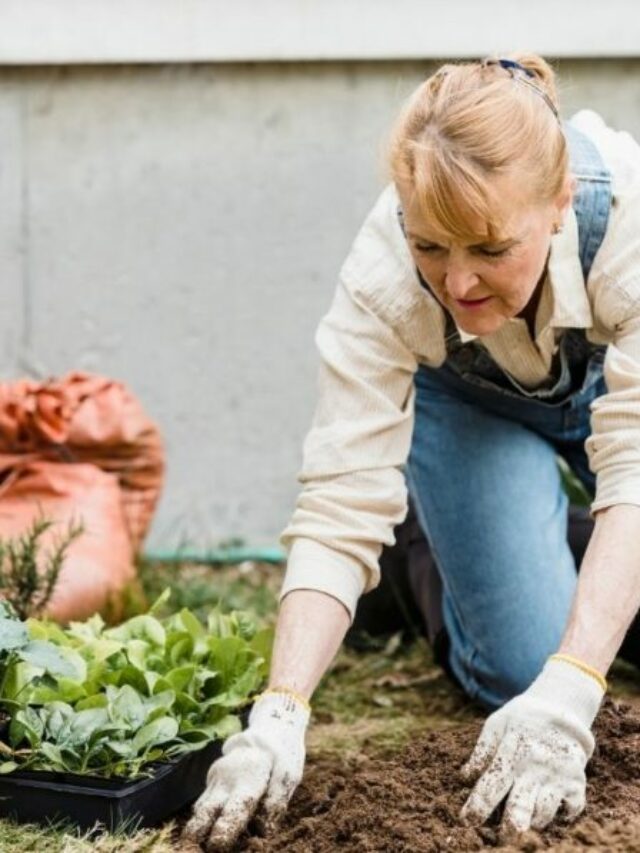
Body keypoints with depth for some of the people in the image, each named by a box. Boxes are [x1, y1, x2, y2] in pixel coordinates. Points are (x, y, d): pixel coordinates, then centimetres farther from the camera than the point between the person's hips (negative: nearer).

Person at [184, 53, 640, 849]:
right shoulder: (381, 277, -38)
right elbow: (340, 506, -37)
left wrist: (570, 692, -52)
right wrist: (278, 718, -49)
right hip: (468, 405, -1)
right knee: (521, 667, -16)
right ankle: (439, 564, 14)